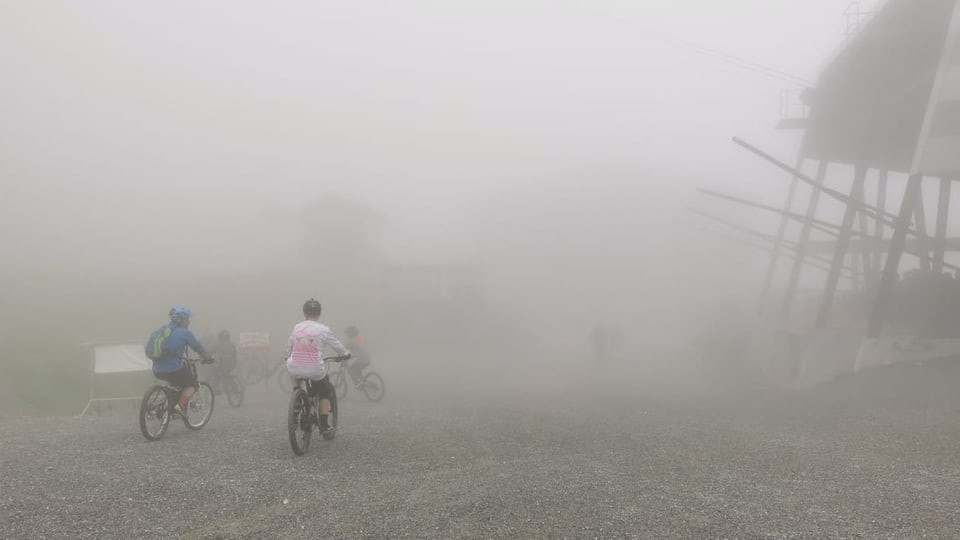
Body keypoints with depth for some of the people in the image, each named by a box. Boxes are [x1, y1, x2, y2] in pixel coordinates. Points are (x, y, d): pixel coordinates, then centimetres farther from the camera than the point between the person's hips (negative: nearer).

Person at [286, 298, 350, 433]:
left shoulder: (297, 328, 7)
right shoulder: (323, 330, -2)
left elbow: (289, 348, 18)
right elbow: (338, 346, 7)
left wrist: (289, 356, 40)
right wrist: (346, 354, 28)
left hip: (295, 370, 3)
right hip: (315, 370, -3)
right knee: (325, 392, 22)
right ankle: (324, 425, 19)